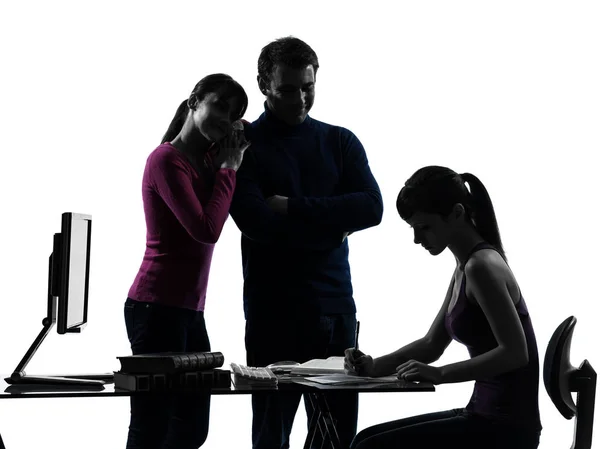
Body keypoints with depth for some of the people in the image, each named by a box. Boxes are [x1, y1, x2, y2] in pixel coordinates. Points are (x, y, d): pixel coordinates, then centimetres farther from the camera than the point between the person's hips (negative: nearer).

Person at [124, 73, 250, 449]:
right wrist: (229, 167, -9)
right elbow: (207, 229, -19)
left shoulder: (207, 159, 18)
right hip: (158, 308, -9)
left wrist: (230, 159, 3)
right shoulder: (167, 159, -10)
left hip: (188, 311, 9)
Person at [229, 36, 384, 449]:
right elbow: (256, 221, -13)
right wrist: (332, 223, -7)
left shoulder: (340, 143, 12)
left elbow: (371, 207, -3)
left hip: (336, 306, 3)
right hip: (273, 309, -3)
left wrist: (294, 208, -10)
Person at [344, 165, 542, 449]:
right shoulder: (465, 266, 14)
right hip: (484, 416, 10)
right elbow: (432, 345, 20)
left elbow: (514, 353, -24)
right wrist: (374, 367, 5)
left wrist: (441, 375, -24)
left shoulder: (481, 266, -16)